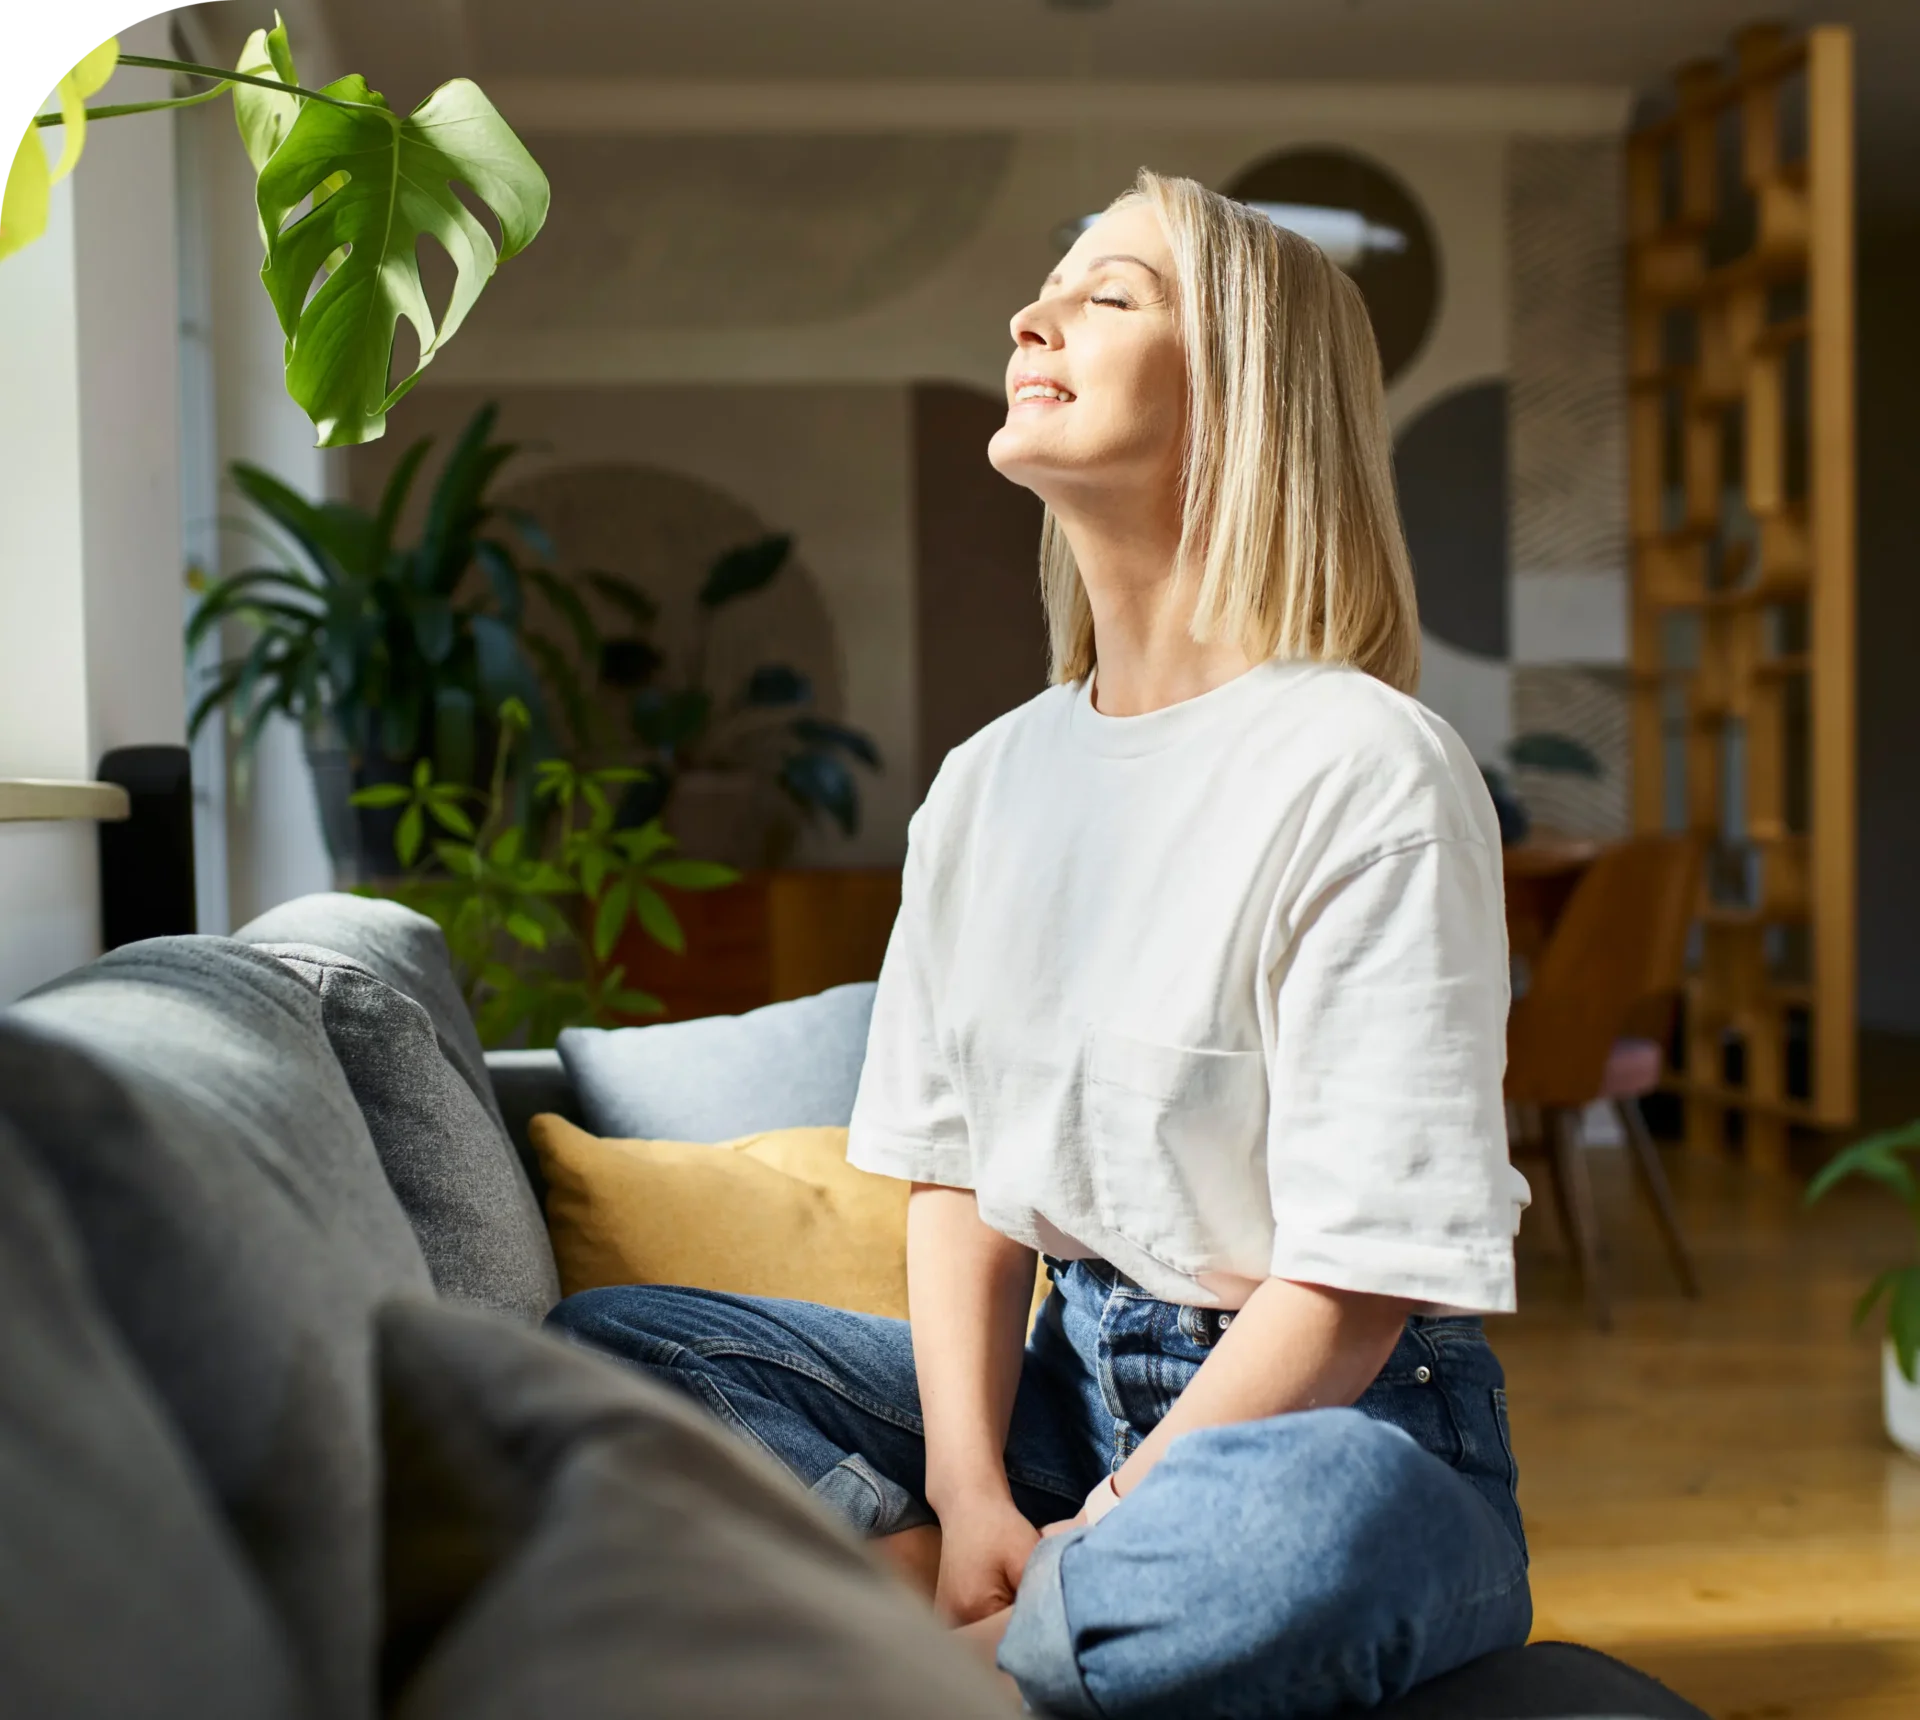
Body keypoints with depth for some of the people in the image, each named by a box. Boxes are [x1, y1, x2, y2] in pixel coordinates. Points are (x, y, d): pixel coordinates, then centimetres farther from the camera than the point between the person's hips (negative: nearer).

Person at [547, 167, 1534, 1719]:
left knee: (1304, 1520, -41)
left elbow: (1358, 1276, -16)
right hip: (1063, 1376, 6)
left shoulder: (1368, 770, -13)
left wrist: (1094, 1534, -18)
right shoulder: (983, 788, 8)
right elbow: (957, 1175, 5)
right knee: (598, 1346, -6)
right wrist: (969, 1498, -11)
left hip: (1333, 1417, -6)